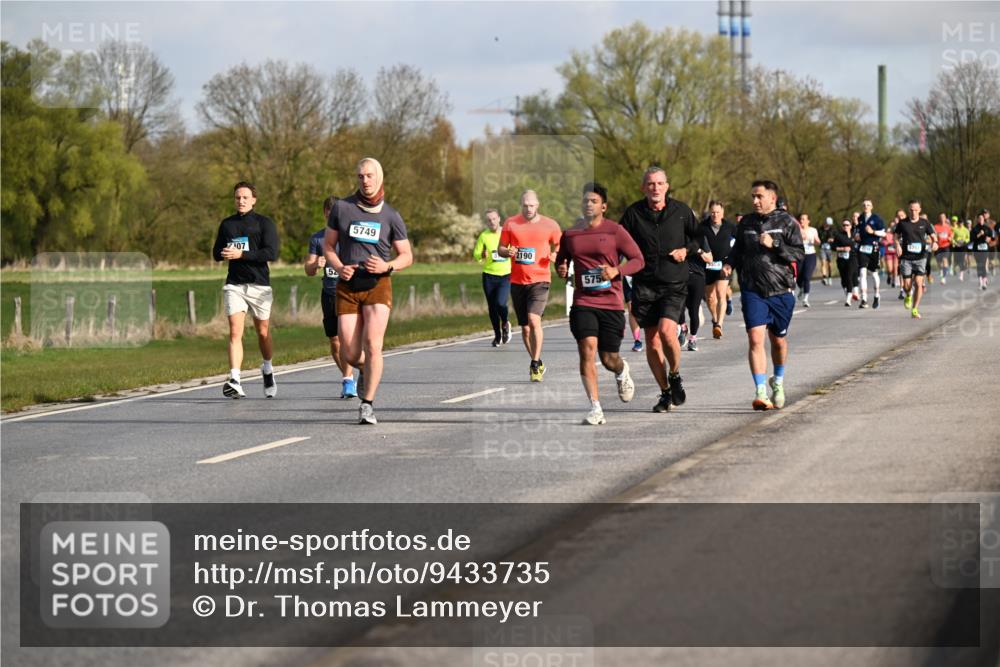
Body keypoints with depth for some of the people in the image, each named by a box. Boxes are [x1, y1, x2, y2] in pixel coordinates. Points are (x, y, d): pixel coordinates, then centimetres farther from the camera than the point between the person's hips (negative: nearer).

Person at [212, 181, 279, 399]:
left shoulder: (265, 223, 0)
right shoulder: (227, 224, 14)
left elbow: (271, 253, -12)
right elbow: (216, 252, 19)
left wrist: (241, 254, -18)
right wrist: (224, 254, -5)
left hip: (259, 285, -2)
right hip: (234, 285, 2)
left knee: (263, 332, 9)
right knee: (235, 332, -12)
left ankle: (267, 370, 36)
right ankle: (234, 381, -20)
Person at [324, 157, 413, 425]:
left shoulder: (391, 216, 2)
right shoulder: (342, 208, 4)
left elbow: (407, 255, 7)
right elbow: (328, 245, 11)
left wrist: (388, 266, -14)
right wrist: (339, 267, -9)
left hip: (378, 285, -1)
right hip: (347, 286, 2)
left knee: (372, 345, -19)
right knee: (350, 354, -2)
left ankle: (367, 405, -11)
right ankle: (368, 372, 35)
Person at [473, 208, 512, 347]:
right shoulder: (483, 236, 0)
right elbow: (476, 254, 2)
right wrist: (482, 255, -19)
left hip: (506, 275, -1)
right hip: (489, 275, 1)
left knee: (500, 303, -19)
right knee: (492, 307, 6)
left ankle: (505, 324, 13)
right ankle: (497, 336, 24)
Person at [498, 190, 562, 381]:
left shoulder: (550, 225, 1)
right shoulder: (510, 224, 5)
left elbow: (559, 246, 13)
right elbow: (501, 249, 11)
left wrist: (555, 255, -9)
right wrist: (507, 252, -12)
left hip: (540, 280, -3)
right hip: (517, 281, 3)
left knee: (534, 319, -22)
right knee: (525, 327, 8)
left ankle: (535, 365, -13)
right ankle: (537, 363, 25)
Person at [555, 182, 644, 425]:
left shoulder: (615, 231, -1)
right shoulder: (570, 234, 7)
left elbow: (638, 259, 1)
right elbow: (561, 261, 21)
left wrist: (617, 271, -16)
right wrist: (560, 270, -3)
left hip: (612, 303, -1)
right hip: (582, 302, 1)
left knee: (609, 359, 4)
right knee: (587, 350, -17)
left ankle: (622, 373, 44)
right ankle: (595, 409, -14)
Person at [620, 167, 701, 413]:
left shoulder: (681, 210, 0)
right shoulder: (633, 213, 0)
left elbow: (700, 236, 15)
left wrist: (687, 249, -3)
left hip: (674, 284, -2)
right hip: (644, 286, 2)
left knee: (666, 330, -21)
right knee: (652, 342, 3)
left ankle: (675, 376, 5)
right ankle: (665, 392, 18)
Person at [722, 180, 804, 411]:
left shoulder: (786, 222, 0)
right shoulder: (746, 223, 10)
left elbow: (799, 254, -6)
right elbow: (737, 250, 21)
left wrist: (774, 245, -18)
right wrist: (729, 264, 1)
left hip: (781, 290, -1)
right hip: (752, 290, 1)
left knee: (778, 340, 12)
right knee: (755, 339, -14)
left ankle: (778, 381, 39)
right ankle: (761, 392, -17)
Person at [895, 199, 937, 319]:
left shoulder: (924, 223, 2)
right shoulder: (903, 223, 2)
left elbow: (932, 236, 7)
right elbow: (897, 236, 13)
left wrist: (934, 243, -15)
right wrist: (898, 245, -7)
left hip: (920, 258, 0)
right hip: (906, 258, 0)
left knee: (918, 283, -11)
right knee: (907, 285, -1)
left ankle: (915, 310, -1)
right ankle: (908, 296, 37)